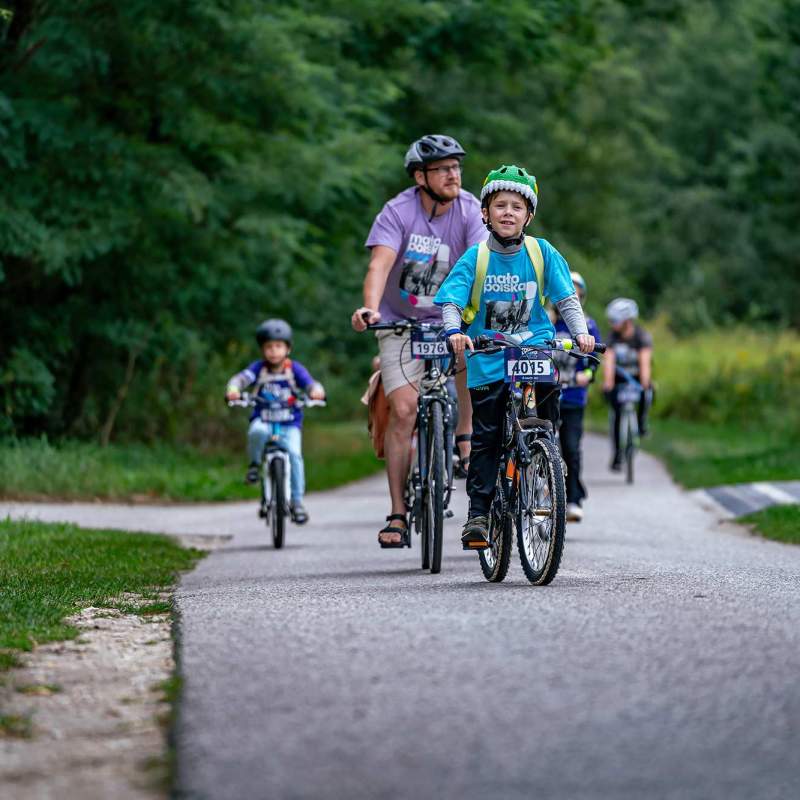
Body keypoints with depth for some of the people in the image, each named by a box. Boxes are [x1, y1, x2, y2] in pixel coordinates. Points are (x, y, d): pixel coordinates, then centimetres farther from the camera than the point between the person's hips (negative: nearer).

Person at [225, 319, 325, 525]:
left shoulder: (294, 368, -1)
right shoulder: (259, 368, -1)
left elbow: (310, 384, -12)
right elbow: (241, 378, -16)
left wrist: (316, 391, -37)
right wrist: (233, 389, -39)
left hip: (290, 423, 0)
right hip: (263, 418, 0)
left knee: (294, 453, -22)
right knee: (257, 432, -36)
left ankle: (297, 501, -11)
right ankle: (254, 464, -5)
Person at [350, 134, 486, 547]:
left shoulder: (470, 211, -13)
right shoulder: (398, 212, -17)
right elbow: (380, 263, -30)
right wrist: (370, 307, -48)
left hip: (449, 317, 2)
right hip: (401, 322, -2)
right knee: (403, 410, -12)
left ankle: (465, 433, -1)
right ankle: (398, 513, -7)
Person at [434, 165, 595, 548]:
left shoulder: (542, 253, 1)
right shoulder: (474, 258, -1)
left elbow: (567, 298, 1)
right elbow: (451, 301, -8)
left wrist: (581, 332, -16)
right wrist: (454, 331, -28)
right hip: (487, 362, 0)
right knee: (485, 439, -2)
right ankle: (478, 513, 4)